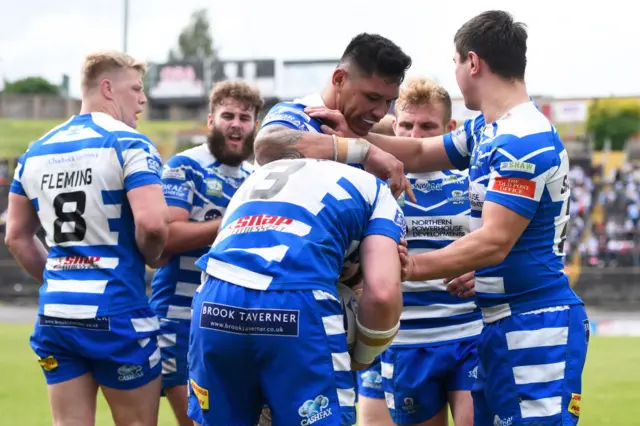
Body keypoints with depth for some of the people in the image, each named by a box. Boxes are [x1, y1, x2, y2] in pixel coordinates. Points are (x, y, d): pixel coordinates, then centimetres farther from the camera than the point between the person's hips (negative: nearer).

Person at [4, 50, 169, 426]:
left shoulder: (37, 151, 12)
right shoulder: (129, 144, -8)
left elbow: (17, 237, 15)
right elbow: (152, 224, -21)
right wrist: (150, 257, -1)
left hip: (55, 313, 6)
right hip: (116, 314, -6)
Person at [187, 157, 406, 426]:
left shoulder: (261, 175, 35)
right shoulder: (373, 189, 20)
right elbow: (382, 293, 5)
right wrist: (361, 358, 21)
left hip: (214, 301, 5)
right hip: (298, 306, -5)